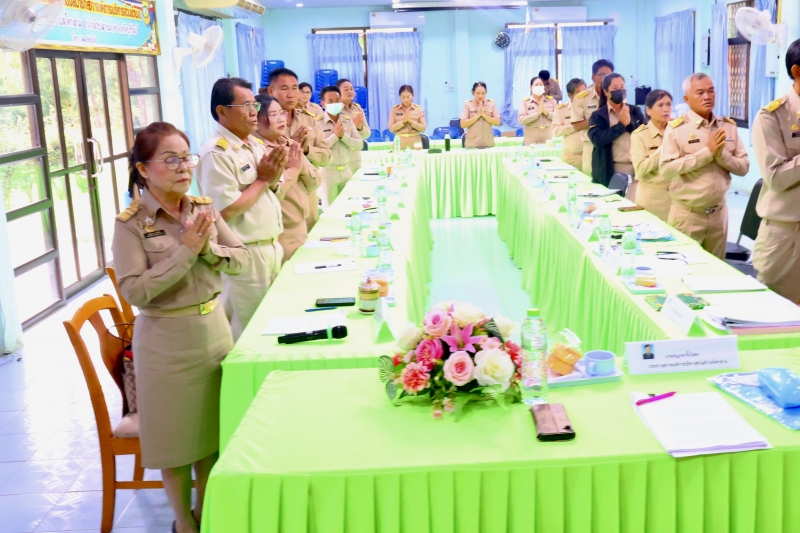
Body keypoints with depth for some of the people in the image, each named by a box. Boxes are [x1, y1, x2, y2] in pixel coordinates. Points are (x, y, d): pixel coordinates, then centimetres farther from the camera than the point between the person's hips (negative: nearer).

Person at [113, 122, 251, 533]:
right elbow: (136, 292, -21)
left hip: (213, 328, 5)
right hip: (165, 339, -4)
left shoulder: (204, 209, 1)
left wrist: (207, 248, -18)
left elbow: (243, 260, 0)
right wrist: (185, 250, -23)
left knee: (212, 427, 17)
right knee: (176, 435, 10)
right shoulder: (130, 224, -13)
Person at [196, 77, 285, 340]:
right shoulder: (216, 153, -18)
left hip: (271, 247, 8)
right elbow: (227, 211, -24)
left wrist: (274, 178, -6)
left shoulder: (255, 144, 10)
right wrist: (262, 179, -15)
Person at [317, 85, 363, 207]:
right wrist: (335, 135, -17)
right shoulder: (318, 123, -7)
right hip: (327, 171, -5)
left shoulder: (348, 121, 8)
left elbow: (359, 144, 2)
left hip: (346, 171, 5)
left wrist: (343, 136, -12)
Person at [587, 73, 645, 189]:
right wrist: (621, 124, -10)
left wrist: (630, 123, -10)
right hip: (613, 170, -2)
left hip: (638, 167, 3)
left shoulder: (635, 111, 13)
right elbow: (597, 139, -14)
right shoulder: (598, 116, 3)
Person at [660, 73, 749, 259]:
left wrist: (721, 154, -14)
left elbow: (743, 167, 4)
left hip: (719, 212, 4)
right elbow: (666, 169, -18)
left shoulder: (729, 126, 6)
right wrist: (707, 152, -19)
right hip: (687, 214, -4)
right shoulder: (676, 128, -7)